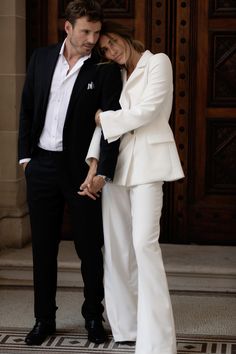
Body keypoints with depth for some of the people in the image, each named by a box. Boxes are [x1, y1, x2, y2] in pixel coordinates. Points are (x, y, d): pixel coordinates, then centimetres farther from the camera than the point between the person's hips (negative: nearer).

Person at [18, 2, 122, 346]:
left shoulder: (105, 69, -6)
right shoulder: (41, 58, 5)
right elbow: (27, 108, 10)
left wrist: (103, 173, -18)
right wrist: (25, 155, 4)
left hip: (81, 168, -3)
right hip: (42, 165, 3)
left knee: (89, 246, 6)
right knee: (43, 245, 10)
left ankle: (94, 315, 23)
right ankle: (44, 318, 21)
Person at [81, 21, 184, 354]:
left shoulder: (158, 62, 2)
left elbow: (147, 111, -10)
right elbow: (102, 123, 7)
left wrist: (103, 118, -3)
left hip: (147, 160, -6)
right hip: (115, 161, 6)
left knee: (144, 241, -16)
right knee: (116, 246, 3)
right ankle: (125, 326, 13)